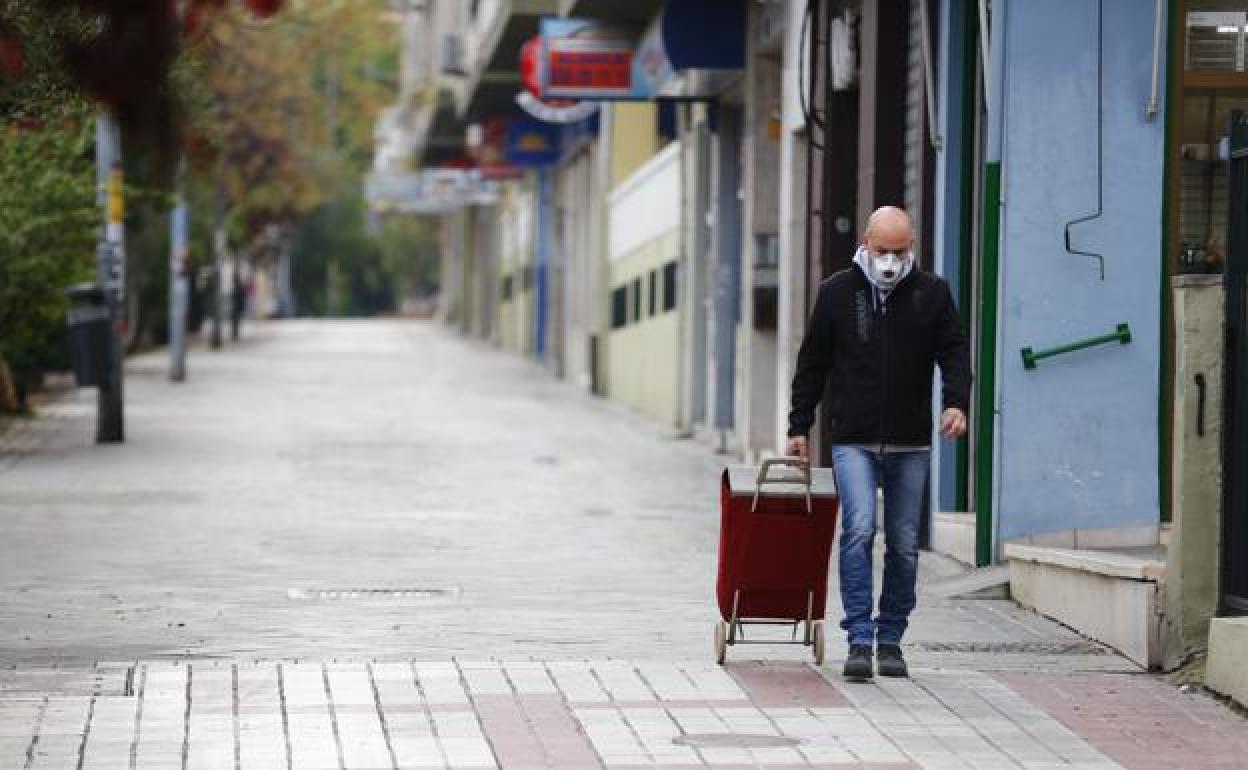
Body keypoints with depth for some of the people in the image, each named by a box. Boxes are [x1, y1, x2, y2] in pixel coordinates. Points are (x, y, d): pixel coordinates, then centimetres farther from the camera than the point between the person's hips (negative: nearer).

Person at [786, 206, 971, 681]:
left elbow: (954, 351, 3)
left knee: (904, 544, 6)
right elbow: (812, 364, 10)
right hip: (853, 440, -2)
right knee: (859, 530, -17)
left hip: (911, 445, 2)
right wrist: (800, 426, 8)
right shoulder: (837, 293, 4)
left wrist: (956, 402, -16)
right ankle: (859, 641, -18)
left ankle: (890, 640, 18)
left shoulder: (932, 293, 4)